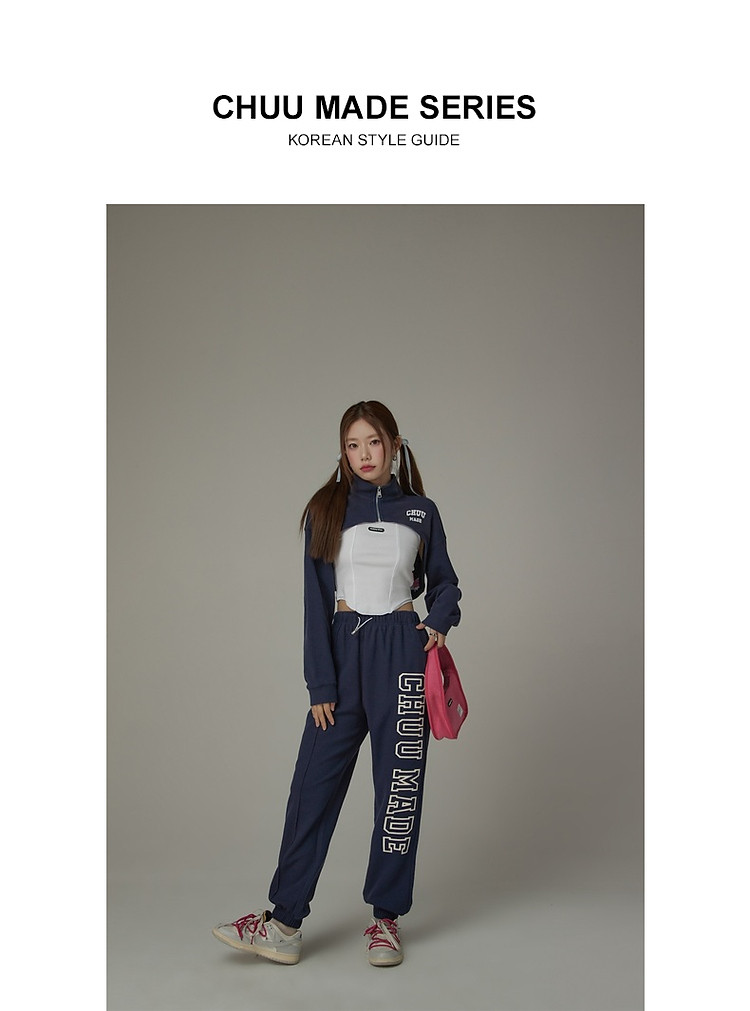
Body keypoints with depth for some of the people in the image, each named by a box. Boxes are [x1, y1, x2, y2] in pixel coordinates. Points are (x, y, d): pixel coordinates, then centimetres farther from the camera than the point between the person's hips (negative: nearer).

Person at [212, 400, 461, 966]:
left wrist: (440, 622, -4)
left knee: (399, 786, 4)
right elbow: (316, 600, 1)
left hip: (402, 653, 0)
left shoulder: (421, 512, 6)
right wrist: (321, 685, -4)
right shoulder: (327, 511, 4)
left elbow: (444, 582, 18)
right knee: (315, 782, -1)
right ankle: (285, 922, 7)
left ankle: (387, 917, 17)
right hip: (343, 649, 0)